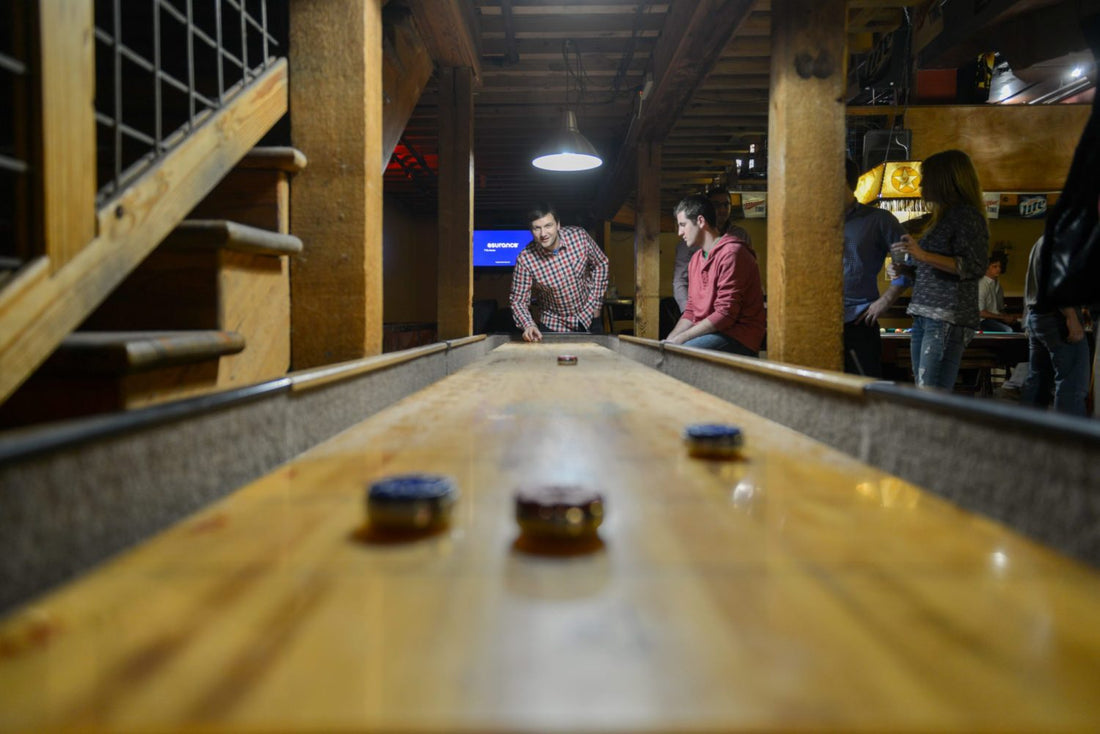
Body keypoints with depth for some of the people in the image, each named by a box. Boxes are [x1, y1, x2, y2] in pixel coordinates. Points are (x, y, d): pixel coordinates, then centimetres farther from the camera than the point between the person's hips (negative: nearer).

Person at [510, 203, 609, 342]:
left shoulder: (579, 236, -18)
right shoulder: (525, 260, -24)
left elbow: (600, 264, -1)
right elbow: (518, 301, -17)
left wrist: (596, 303, -1)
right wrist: (528, 325, -36)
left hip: (588, 318, 2)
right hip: (552, 326, -2)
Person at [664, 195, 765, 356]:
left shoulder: (731, 253, -11)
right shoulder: (695, 259, 18)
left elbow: (726, 314, -18)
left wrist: (680, 339, -17)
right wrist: (669, 339, 1)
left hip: (738, 340, -8)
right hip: (707, 334, 8)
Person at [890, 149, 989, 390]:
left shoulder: (967, 215, -5)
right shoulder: (943, 216, 24)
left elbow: (974, 267, -16)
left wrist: (922, 255, -21)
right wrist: (905, 271, 16)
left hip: (948, 319, -10)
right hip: (925, 316, 10)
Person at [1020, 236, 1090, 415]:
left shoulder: (1040, 242, 22)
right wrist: (1072, 318, -22)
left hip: (1035, 317, 10)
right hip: (1055, 316, -10)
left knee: (1036, 380, 11)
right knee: (1072, 383, -10)